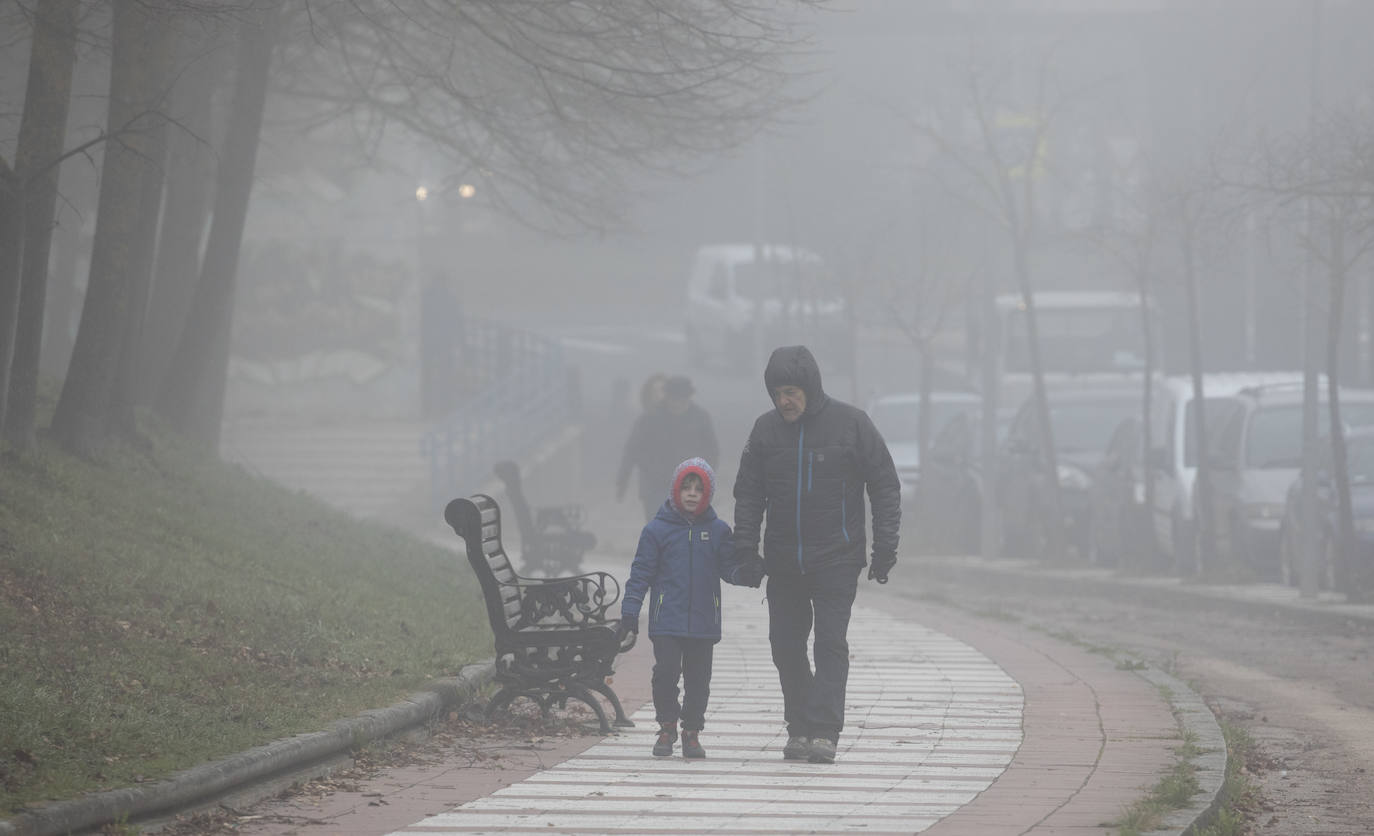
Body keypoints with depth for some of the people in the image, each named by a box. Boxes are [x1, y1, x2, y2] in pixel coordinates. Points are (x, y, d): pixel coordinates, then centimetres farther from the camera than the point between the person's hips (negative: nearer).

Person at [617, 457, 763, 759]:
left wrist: (747, 574, -17)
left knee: (698, 678, 4)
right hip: (666, 621, -2)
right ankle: (667, 728, 11)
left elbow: (728, 567, 5)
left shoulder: (717, 530, 6)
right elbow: (641, 573, 3)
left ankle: (692, 733, 18)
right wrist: (629, 612, -2)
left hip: (704, 621, 2)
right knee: (666, 672, -9)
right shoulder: (657, 529, 1)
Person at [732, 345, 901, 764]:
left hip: (837, 558, -4)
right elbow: (748, 494, 10)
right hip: (783, 562, 4)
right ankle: (799, 728, 17)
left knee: (830, 643, -10)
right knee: (785, 644, 5)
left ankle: (824, 732, -14)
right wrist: (745, 548, 0)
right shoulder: (766, 428, 4)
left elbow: (885, 488, 0)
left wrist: (885, 548, -6)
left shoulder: (851, 423, -4)